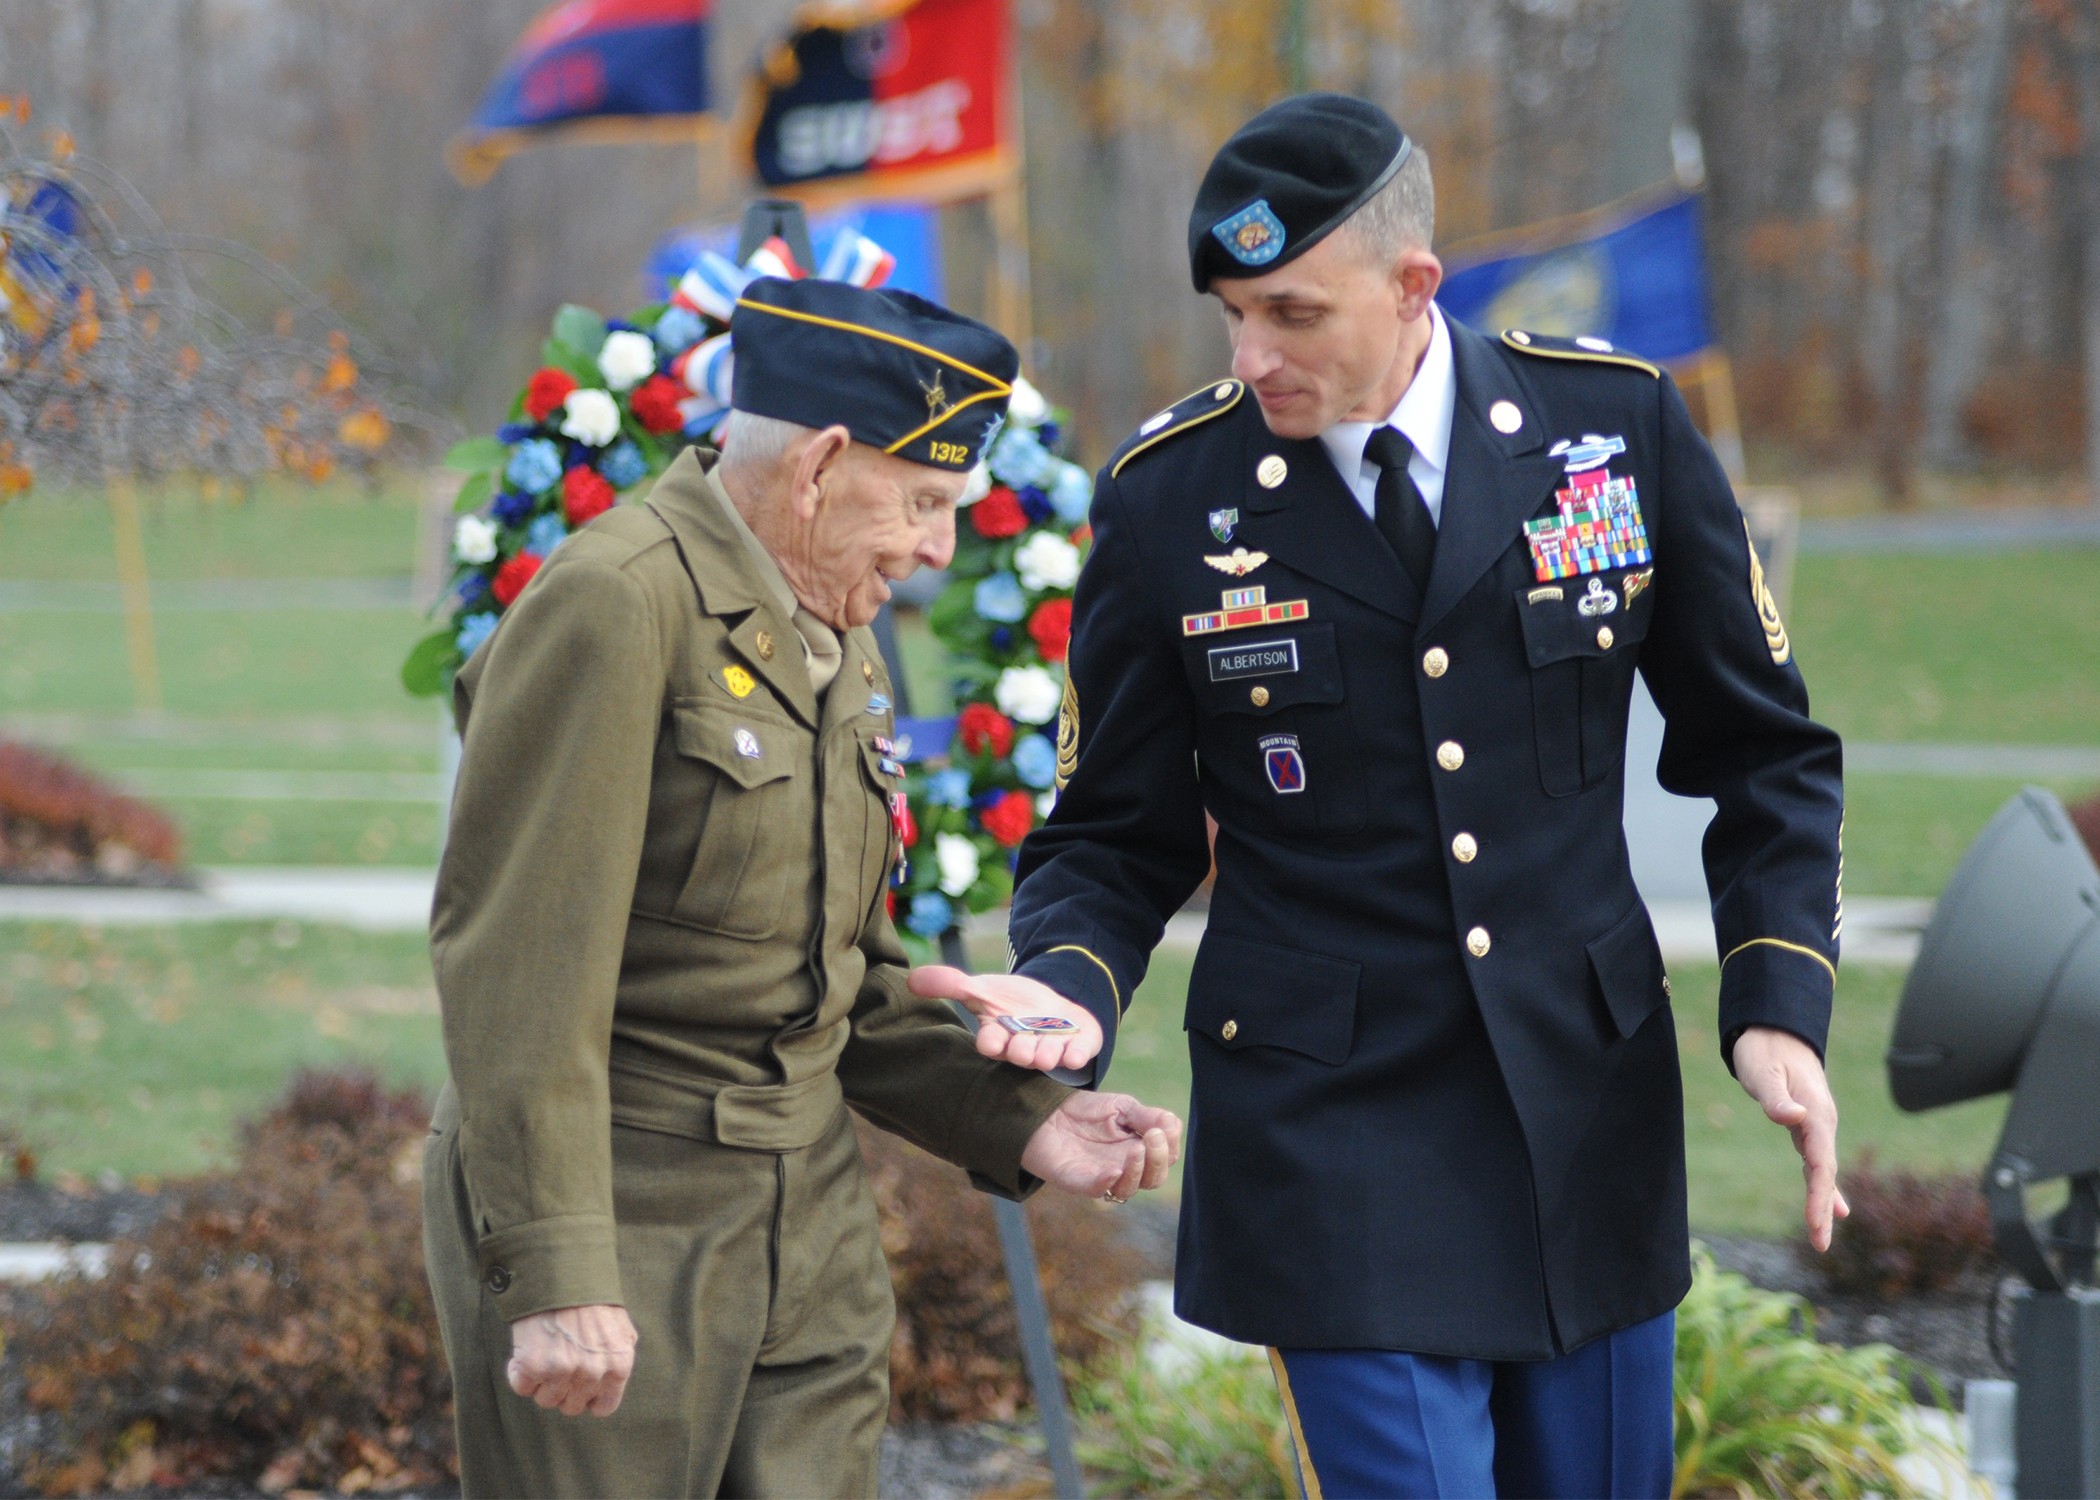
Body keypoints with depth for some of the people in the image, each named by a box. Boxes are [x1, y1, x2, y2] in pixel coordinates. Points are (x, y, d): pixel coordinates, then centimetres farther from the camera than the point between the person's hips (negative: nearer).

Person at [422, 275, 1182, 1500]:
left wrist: (1017, 1121, 5)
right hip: (615, 1213, -8)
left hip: (808, 1215, 8)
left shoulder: (837, 642, 15)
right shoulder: (615, 606, -14)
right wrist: (552, 1274, -25)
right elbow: (520, 963, -20)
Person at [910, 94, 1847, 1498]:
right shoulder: (1168, 499, -6)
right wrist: (1070, 986, -18)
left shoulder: (1621, 422, -3)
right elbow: (1115, 835, 3)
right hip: (1332, 1131, -2)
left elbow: (1761, 749, 7)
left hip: (1593, 1104, 3)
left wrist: (1779, 1000, -6)